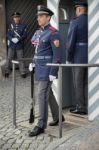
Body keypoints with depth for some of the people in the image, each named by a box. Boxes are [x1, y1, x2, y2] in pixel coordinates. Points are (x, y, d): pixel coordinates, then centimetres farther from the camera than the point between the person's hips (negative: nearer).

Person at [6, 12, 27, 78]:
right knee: (9, 59, 7)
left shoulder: (23, 26, 1)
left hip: (20, 45, -2)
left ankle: (23, 72, 9)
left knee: (21, 59, 1)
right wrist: (12, 39, -15)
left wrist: (18, 39, -19)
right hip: (11, 45, 3)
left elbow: (25, 35, -6)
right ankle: (7, 71, 19)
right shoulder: (11, 25, 9)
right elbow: (8, 34, 4)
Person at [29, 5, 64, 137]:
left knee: (42, 95, -10)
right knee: (46, 94, 15)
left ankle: (41, 126, -2)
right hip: (39, 68, 9)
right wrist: (33, 63, 11)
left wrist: (53, 73, -20)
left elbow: (57, 54, -17)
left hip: (47, 69, -9)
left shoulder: (53, 33, -14)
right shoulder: (38, 32, 13)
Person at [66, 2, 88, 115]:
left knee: (78, 83, 3)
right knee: (87, 83, 13)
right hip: (90, 57, 6)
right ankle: (87, 107, 17)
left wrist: (68, 58, -7)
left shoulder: (75, 22, -12)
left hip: (78, 57, -6)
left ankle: (81, 108, 7)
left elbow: (70, 41, -16)